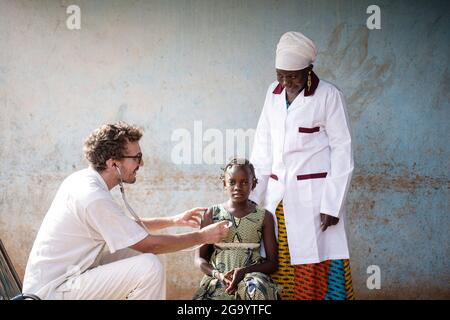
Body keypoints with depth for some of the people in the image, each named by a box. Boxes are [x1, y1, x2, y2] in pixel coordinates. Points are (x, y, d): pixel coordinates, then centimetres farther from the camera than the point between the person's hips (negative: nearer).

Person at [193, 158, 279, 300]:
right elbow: (200, 258, 10)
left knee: (256, 288, -38)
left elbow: (272, 262, 6)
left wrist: (244, 271, -13)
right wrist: (218, 275, -12)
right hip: (217, 278, 0)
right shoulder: (212, 214, 12)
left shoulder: (264, 217, 9)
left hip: (252, 274, 0)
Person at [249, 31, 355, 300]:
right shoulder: (274, 93, 9)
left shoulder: (329, 96, -7)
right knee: (279, 267, 3)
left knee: (320, 266, -6)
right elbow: (263, 147, 12)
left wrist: (332, 204, -11)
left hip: (314, 195, -5)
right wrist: (253, 195, 7)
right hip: (278, 195, 5)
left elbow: (342, 152, -7)